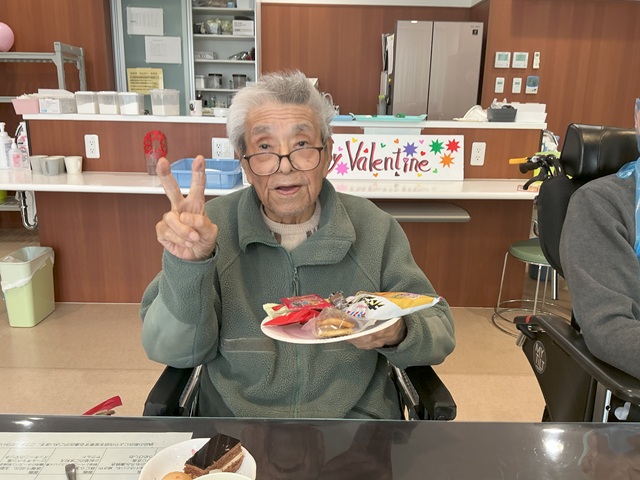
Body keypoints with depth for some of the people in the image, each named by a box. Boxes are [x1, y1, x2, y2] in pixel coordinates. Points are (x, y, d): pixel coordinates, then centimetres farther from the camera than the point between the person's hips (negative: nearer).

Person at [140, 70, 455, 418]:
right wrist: (188, 266, -23)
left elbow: (439, 331, 1)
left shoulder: (375, 228, -3)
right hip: (235, 425, 1)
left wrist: (397, 334, -20)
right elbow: (173, 351, -7)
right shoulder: (211, 226, -5)